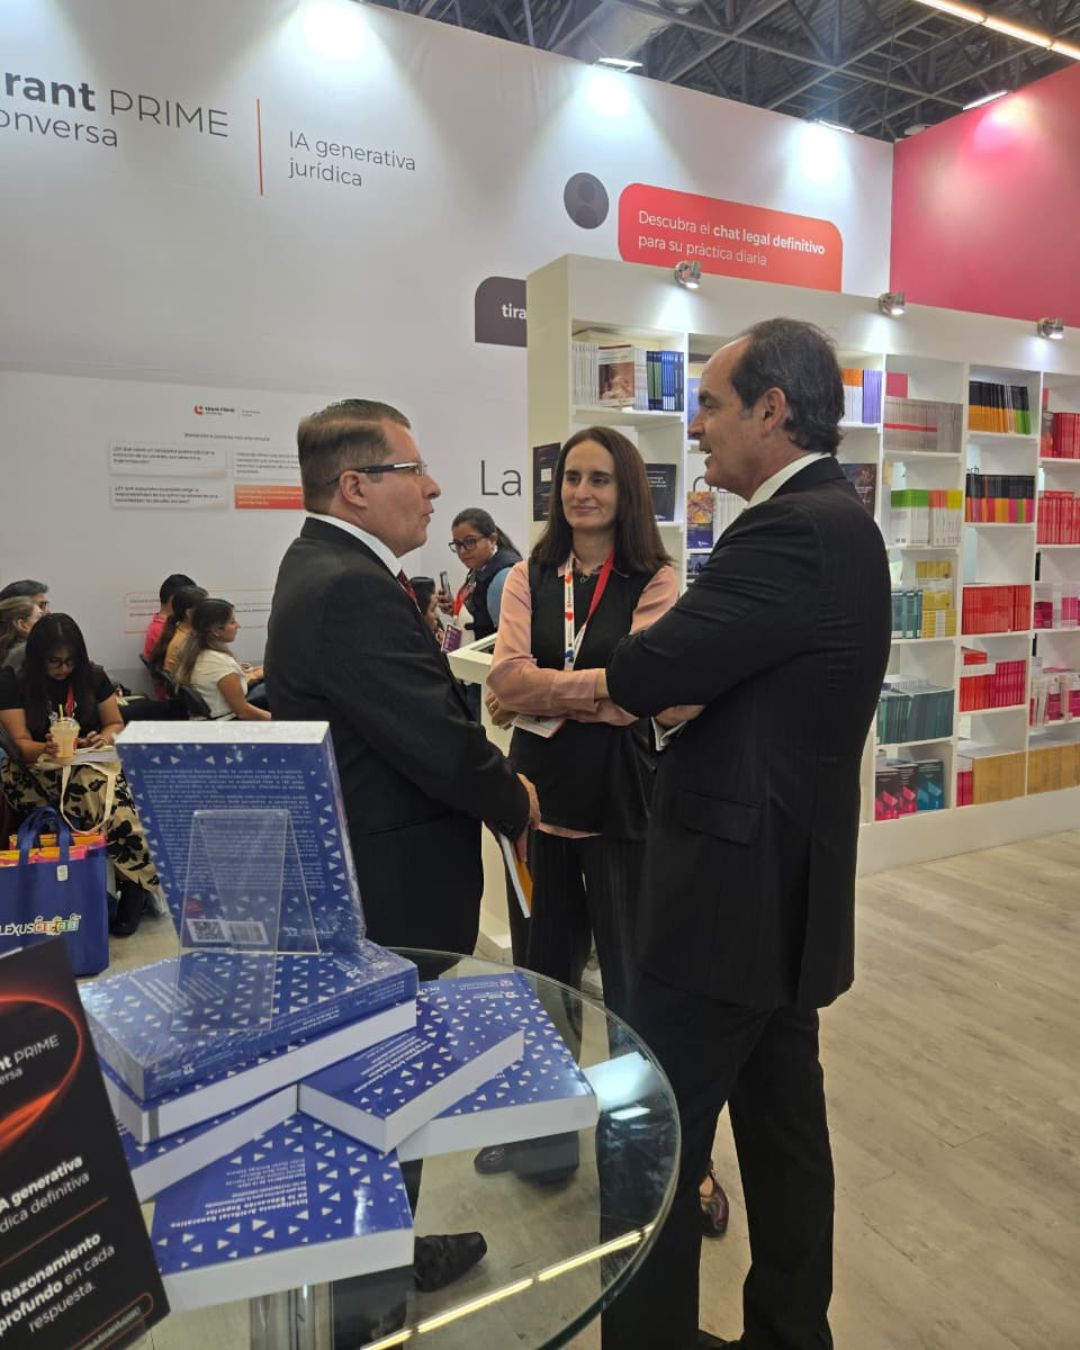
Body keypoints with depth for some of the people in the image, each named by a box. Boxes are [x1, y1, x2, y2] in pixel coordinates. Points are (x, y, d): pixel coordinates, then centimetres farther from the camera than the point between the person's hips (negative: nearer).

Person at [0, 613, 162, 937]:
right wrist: (47, 749, -30)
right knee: (94, 784, -37)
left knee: (97, 785, -38)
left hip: (92, 763, 2)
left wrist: (106, 737, -14)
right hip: (38, 771, -1)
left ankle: (132, 886, -31)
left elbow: (116, 724, 11)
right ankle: (138, 882, -31)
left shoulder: (93, 676, 4)